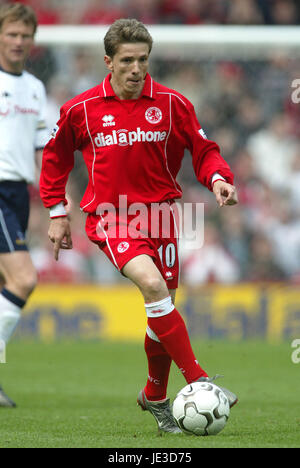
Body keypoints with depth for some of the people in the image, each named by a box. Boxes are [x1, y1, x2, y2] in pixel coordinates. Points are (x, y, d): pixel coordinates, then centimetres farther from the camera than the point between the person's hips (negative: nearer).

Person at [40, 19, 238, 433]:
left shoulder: (172, 104, -2)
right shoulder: (81, 110, -2)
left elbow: (204, 151, 6)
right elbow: (55, 155, 14)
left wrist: (218, 178, -15)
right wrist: (57, 213, 12)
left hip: (160, 212, 3)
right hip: (110, 216, -3)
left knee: (163, 310, 7)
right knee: (152, 284, -27)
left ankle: (155, 396, 30)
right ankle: (198, 379, -25)